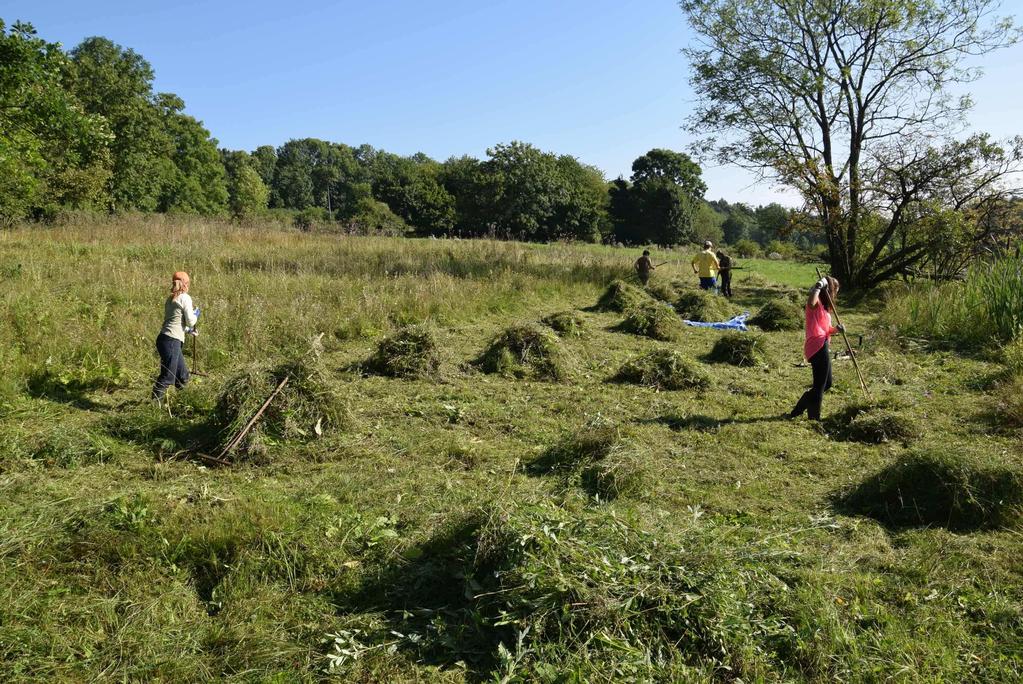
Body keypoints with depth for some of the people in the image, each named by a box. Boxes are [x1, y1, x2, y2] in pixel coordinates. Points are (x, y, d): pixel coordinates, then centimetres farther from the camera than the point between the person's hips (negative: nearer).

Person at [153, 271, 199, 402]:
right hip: (171, 341, -9)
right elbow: (190, 321, -6)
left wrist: (188, 330, 38)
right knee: (167, 378, -7)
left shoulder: (170, 299, 19)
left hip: (164, 339, 9)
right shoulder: (185, 298, -5)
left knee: (182, 376, 16)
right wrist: (196, 315, 15)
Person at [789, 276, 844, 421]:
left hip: (821, 346, 10)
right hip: (819, 346, -10)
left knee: (827, 383, 19)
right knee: (819, 386, -4)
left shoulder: (823, 306, 24)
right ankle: (814, 418, 5)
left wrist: (836, 330, 4)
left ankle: (797, 411, 25)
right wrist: (818, 287, -28)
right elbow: (811, 303, -34)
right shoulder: (816, 302, -7)